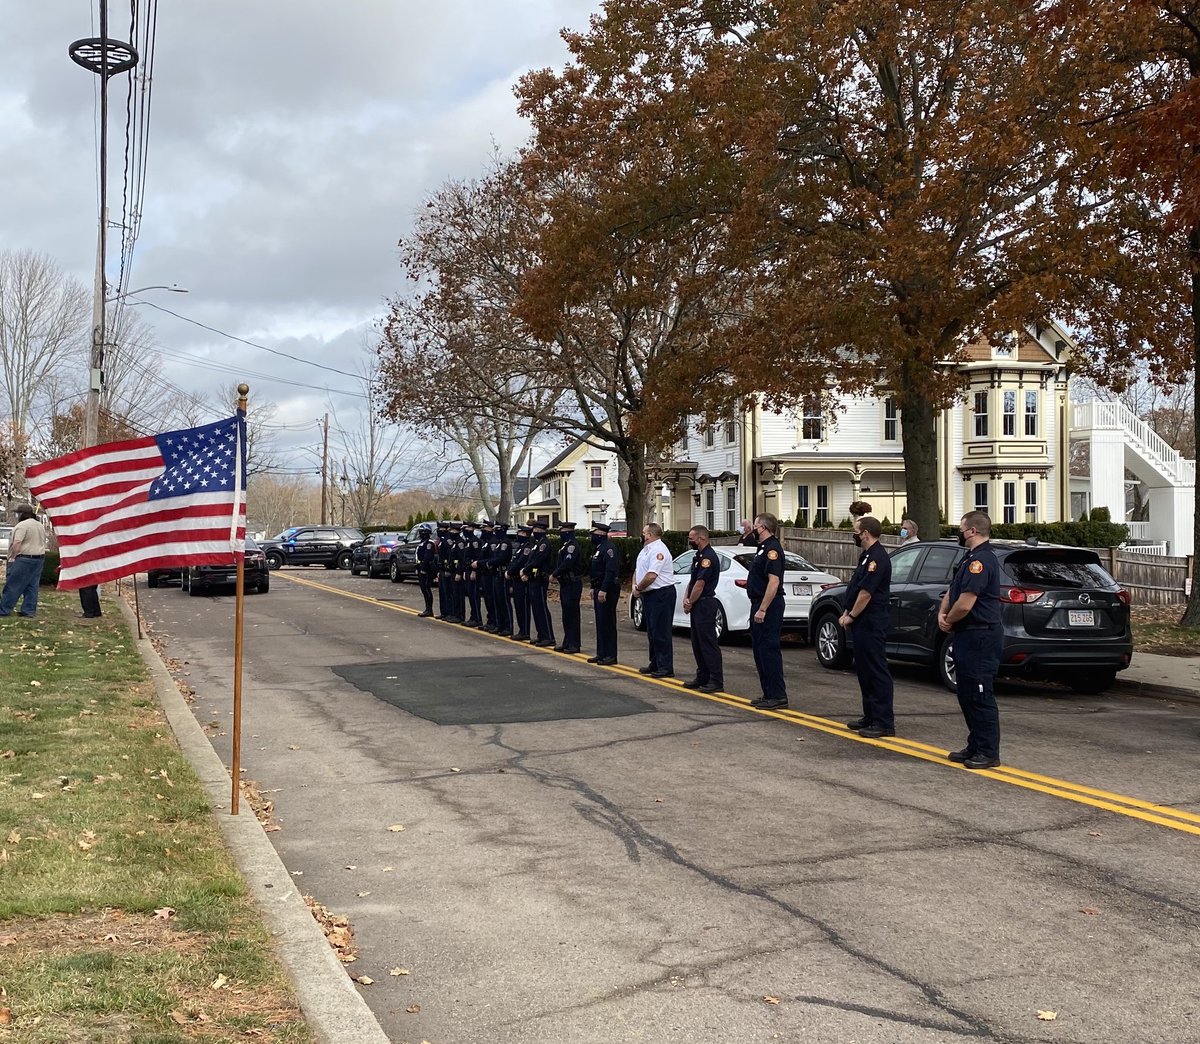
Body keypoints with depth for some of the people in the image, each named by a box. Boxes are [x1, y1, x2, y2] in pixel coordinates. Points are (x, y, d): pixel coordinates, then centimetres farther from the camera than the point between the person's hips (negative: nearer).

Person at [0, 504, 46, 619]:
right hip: (39, 558, 8)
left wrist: (12, 557, -16)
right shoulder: (41, 526, 15)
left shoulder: (22, 525, -13)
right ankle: (29, 610, 7)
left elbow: (17, 543, -21)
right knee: (32, 586, 8)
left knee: (13, 585, -4)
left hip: (24, 558, -8)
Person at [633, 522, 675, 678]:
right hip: (649, 595, 11)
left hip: (661, 595, -11)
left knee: (661, 633, -8)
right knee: (652, 632, 16)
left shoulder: (658, 550, -18)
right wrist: (635, 586, 2)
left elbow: (651, 576, -25)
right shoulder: (645, 550, 16)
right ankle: (655, 664, 25)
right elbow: (638, 570, 20)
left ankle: (666, 668, -6)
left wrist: (639, 588, -10)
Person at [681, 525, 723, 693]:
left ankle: (716, 681, -8)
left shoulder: (709, 557, -17)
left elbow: (700, 584, -19)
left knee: (708, 643, -9)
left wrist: (690, 603, -8)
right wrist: (686, 599, 2)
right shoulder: (699, 556, 16)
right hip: (697, 605, 10)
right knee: (697, 643, 14)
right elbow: (692, 580, 17)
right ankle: (702, 678, 21)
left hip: (705, 604, -10)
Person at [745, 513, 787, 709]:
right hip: (760, 605, 11)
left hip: (768, 606, -11)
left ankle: (778, 696, -6)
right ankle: (769, 694, 19)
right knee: (760, 650, 14)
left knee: (769, 649, -9)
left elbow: (774, 582, -24)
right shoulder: (764, 547, 17)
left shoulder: (772, 549, -16)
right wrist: (748, 583, 17)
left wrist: (762, 610, -26)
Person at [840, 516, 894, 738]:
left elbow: (866, 593, -21)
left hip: (871, 625, -11)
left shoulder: (877, 558, -17)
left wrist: (851, 616, -12)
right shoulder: (868, 555, 16)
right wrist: (847, 613, 12)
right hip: (862, 624, 11)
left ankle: (884, 723, -8)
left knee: (877, 672, -9)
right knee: (864, 671, 15)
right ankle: (870, 717, 23)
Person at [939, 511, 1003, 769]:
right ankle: (975, 747, 24)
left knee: (980, 696, -6)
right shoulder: (971, 558, 15)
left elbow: (965, 603, -24)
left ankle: (989, 753, -1)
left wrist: (949, 621, -6)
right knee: (967, 694, 16)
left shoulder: (981, 560, -19)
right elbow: (952, 591, 20)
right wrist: (942, 613, 0)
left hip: (980, 638, -11)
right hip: (968, 636, 11)